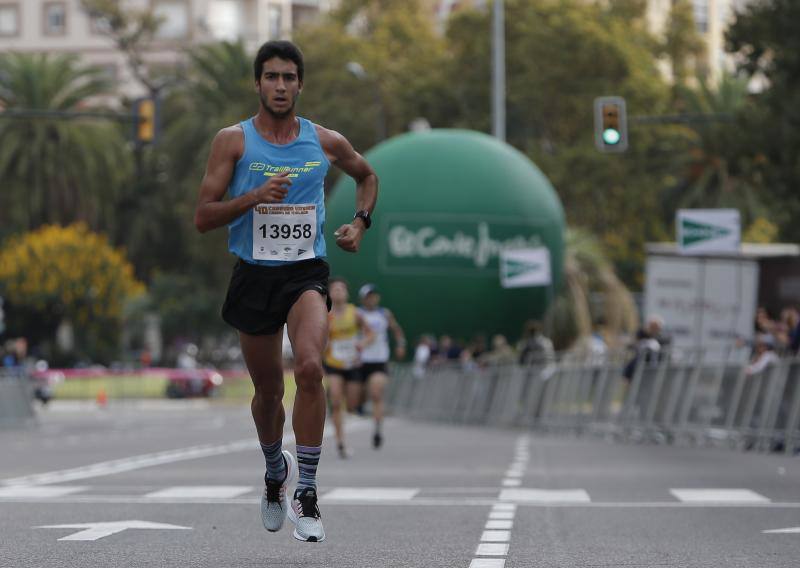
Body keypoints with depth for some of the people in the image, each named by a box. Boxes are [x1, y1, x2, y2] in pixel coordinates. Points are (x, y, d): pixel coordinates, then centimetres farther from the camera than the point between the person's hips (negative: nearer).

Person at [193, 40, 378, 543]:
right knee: (268, 390, 13)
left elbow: (367, 175, 25)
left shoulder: (326, 142, 3)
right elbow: (203, 218, -6)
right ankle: (276, 471, 44)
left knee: (310, 368, -25)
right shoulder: (233, 140, -2)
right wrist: (255, 197, -20)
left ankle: (306, 493, -18)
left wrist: (360, 223, 9)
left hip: (306, 272, 0)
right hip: (254, 275, 1)